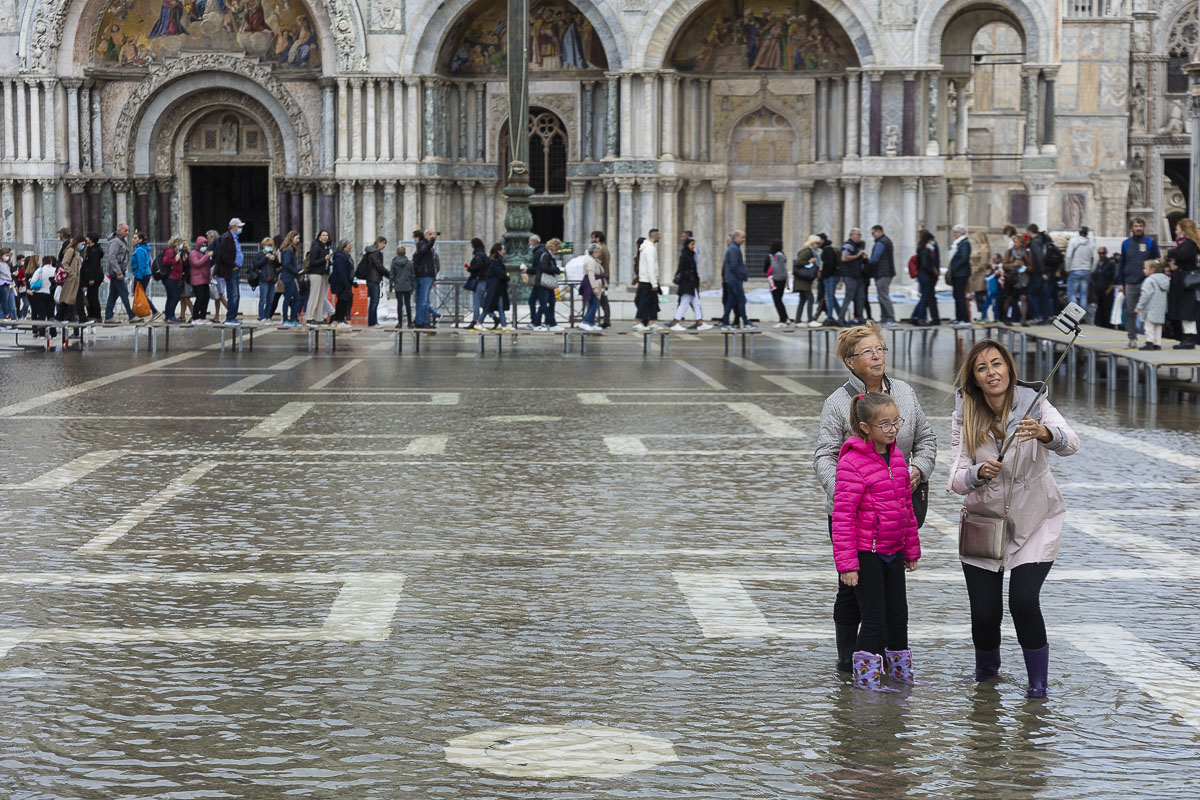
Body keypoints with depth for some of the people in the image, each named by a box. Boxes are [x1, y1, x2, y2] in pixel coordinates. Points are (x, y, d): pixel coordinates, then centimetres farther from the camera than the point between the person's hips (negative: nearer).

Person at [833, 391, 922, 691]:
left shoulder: (896, 457, 7)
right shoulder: (853, 463, -17)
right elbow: (843, 516, -18)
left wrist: (911, 548, 19)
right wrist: (846, 562, -20)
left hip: (893, 552, 7)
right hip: (866, 553, -7)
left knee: (898, 614, 15)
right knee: (874, 619, -4)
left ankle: (901, 672, 29)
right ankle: (865, 676, 9)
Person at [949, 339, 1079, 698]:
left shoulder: (1032, 403, -13)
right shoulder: (965, 416, -8)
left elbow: (1070, 443, -30)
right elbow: (957, 480, -12)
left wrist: (1045, 434, -52)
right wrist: (979, 473, -35)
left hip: (1035, 522, -2)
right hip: (983, 520, 2)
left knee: (1023, 601, -19)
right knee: (984, 612, -1)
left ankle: (1038, 680, 3)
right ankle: (986, 670, 32)